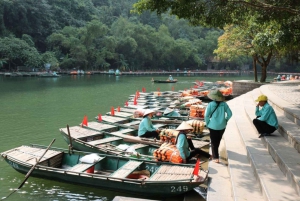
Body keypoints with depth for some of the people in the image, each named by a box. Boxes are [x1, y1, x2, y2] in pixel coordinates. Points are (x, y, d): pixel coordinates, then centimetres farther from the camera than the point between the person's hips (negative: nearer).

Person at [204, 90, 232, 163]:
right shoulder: (224, 104, -7)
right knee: (218, 141, 23)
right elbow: (230, 114, -5)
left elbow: (206, 115, -14)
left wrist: (207, 123, 0)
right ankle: (215, 154, 41)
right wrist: (225, 120, 10)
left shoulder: (210, 104, -14)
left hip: (213, 126, -3)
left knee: (214, 142, 9)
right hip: (222, 126, 3)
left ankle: (216, 158, 5)